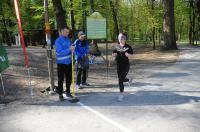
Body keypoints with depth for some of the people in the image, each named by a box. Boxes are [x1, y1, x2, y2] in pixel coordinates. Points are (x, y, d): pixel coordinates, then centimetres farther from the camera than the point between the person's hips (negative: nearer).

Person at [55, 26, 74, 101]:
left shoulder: (68, 39, 8)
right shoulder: (58, 41, -12)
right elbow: (60, 52, -23)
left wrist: (72, 49, -4)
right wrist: (69, 49, -31)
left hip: (69, 62, 6)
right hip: (61, 63, -6)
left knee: (69, 78, 14)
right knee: (61, 79, 0)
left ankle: (68, 92, 29)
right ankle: (60, 94, 11)